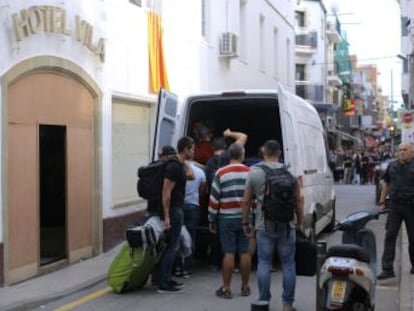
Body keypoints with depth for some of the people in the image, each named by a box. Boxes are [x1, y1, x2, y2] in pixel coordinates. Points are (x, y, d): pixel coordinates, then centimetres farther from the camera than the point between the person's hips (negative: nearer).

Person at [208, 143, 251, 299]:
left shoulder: (221, 173, -3)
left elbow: (214, 199, -3)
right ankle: (245, 287, 17)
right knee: (245, 253, 7)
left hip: (227, 219, -1)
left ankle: (226, 288, 5)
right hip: (246, 219, 1)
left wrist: (212, 220, 5)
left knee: (229, 253, 1)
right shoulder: (251, 173, 1)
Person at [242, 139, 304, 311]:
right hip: (286, 226, 1)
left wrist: (246, 223, 12)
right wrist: (299, 222, 12)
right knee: (288, 264, 8)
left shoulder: (254, 172, -1)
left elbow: (246, 201, 1)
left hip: (264, 227, 0)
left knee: (264, 264, 7)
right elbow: (298, 200, 1)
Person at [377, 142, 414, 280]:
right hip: (395, 206, 3)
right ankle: (387, 269, -1)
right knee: (390, 237, -2)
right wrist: (382, 201, 14)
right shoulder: (392, 166, 9)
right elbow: (386, 184, 17)